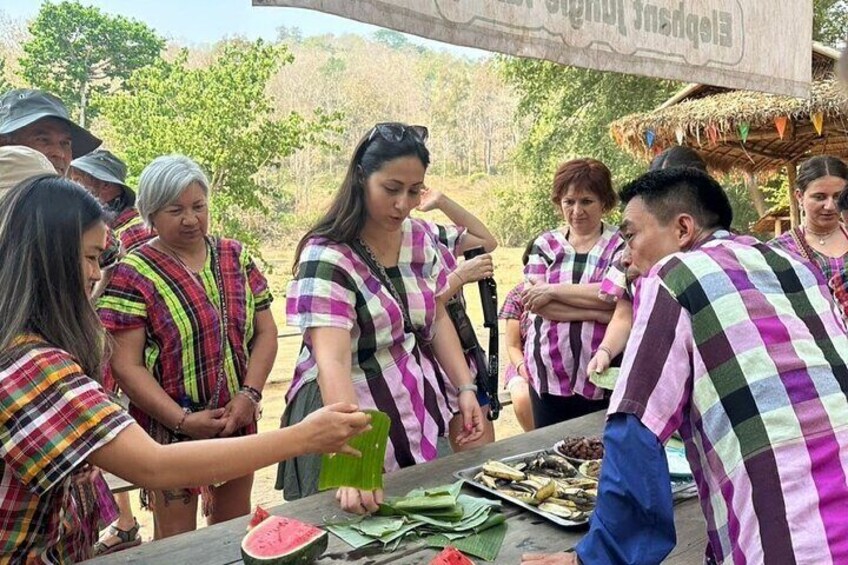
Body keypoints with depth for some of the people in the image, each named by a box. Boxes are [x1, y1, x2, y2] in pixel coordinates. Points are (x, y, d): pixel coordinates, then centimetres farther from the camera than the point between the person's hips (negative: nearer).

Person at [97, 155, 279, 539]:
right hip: (171, 430, -4)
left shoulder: (235, 257, 4)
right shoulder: (133, 273, -9)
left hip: (239, 422, 4)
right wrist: (183, 420, -18)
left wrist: (249, 394, -10)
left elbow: (266, 331, 3)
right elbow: (126, 365, -12)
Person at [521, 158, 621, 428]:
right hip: (549, 374, 2)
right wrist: (598, 312, -14)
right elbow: (533, 301, -7)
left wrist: (553, 290, -14)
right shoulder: (545, 244, 6)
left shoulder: (621, 245, 0)